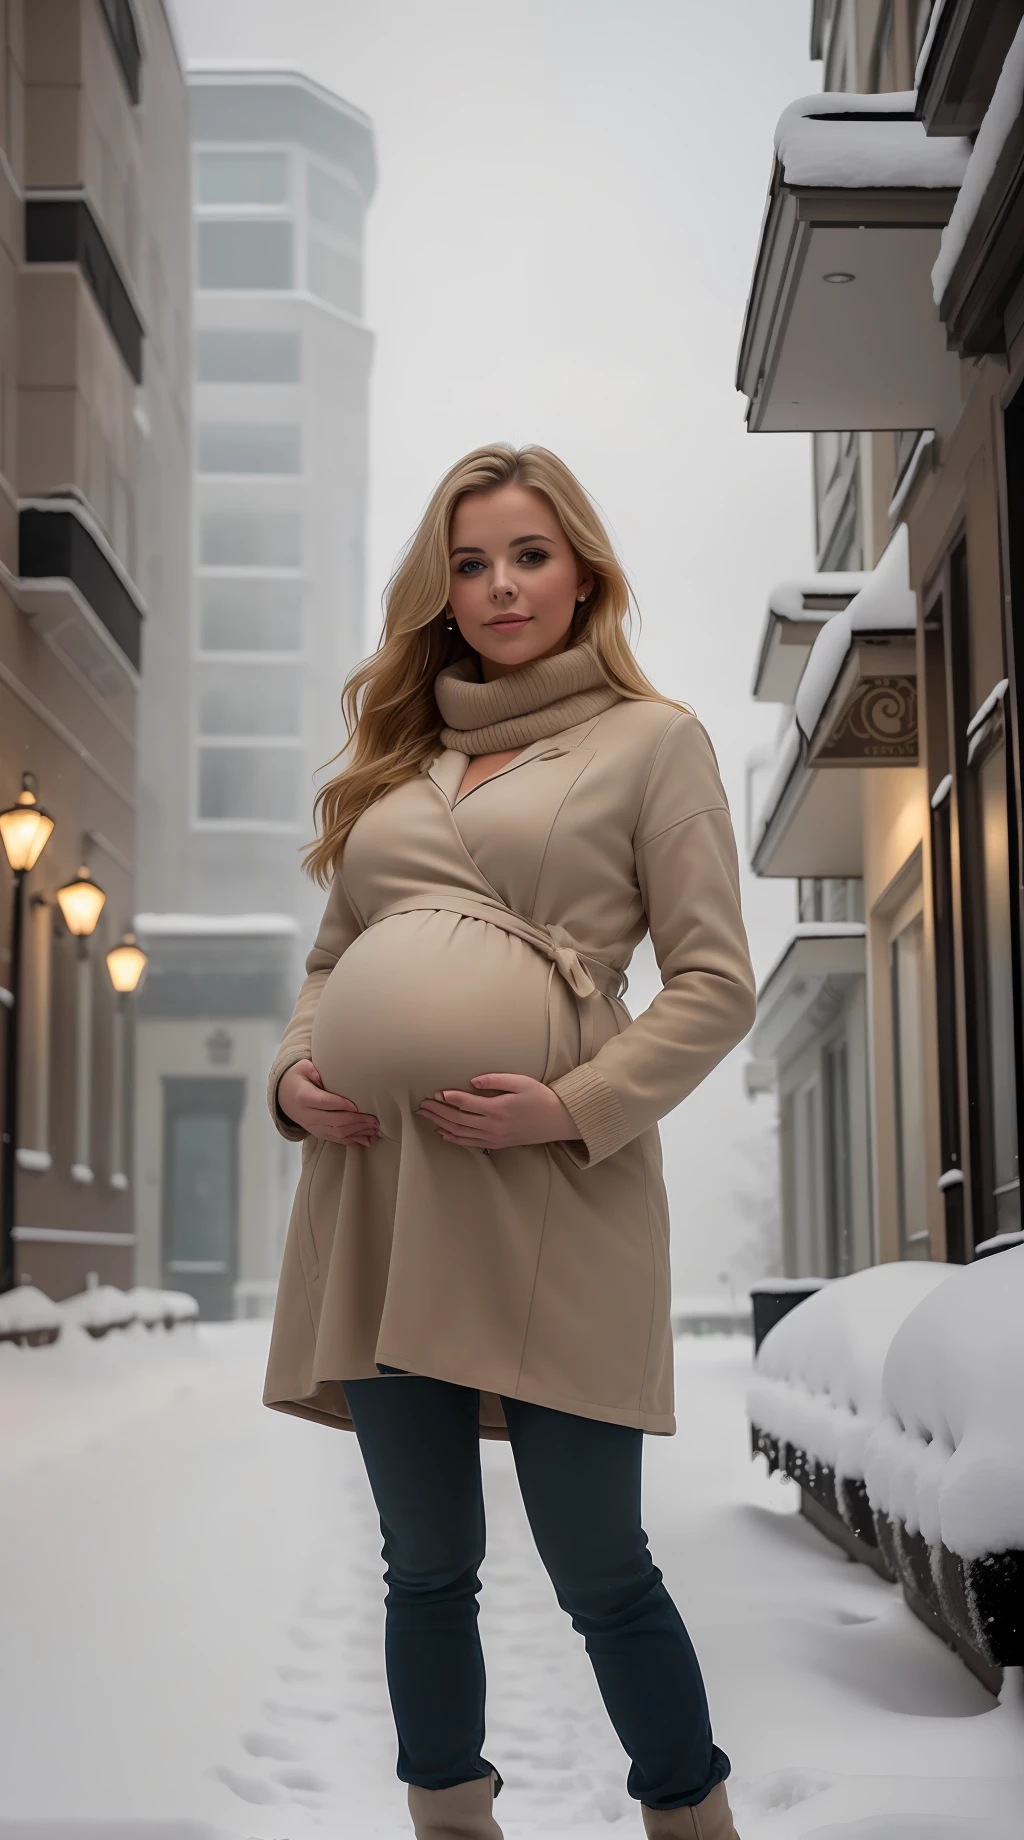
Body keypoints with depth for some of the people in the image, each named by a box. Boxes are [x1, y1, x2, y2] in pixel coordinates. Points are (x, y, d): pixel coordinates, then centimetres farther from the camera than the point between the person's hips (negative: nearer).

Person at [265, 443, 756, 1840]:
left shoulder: (650, 739, 5)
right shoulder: (401, 755, 20)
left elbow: (716, 985, -1)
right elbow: (333, 956, 22)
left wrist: (572, 1107, -15)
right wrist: (295, 1074, 1)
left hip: (553, 1192, -4)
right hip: (380, 1185, 5)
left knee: (598, 1568, 0)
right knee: (427, 1565, 10)